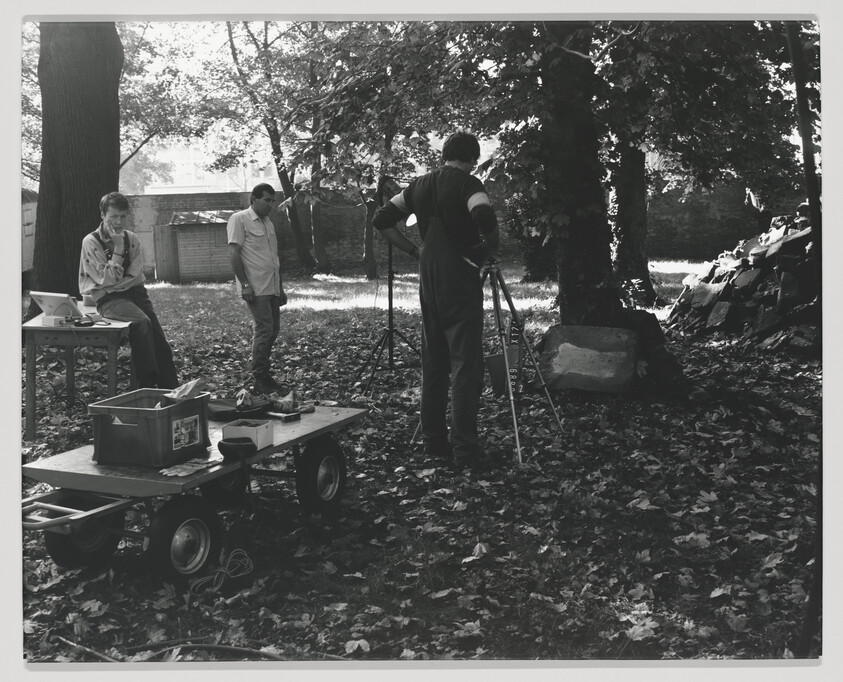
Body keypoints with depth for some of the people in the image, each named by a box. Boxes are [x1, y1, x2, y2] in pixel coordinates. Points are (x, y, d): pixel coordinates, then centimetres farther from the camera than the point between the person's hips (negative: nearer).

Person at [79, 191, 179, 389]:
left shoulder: (131, 239, 10)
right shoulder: (91, 242, -3)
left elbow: (135, 275, 4)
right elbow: (108, 280, -11)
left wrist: (117, 283, -11)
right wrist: (118, 247, -12)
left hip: (134, 291, 5)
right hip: (108, 299, -4)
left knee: (158, 340, -15)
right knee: (141, 321, -32)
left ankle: (170, 389, -16)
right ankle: (148, 385, -30)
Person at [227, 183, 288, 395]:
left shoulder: (268, 222, 19)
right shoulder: (239, 219, -6)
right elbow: (234, 254, -12)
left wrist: (281, 288, 21)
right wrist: (245, 285, -18)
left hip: (272, 288, 8)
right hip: (255, 289, -8)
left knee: (273, 330, 9)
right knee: (264, 330, -12)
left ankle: (264, 376, 19)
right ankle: (260, 381, -5)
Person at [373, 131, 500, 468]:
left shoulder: (420, 185, 11)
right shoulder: (468, 183, -8)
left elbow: (381, 219, 13)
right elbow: (486, 220, -27)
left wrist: (416, 251, 13)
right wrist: (490, 245, -7)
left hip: (428, 283, 7)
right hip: (460, 283, -6)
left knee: (432, 363, 12)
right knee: (465, 365, -5)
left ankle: (434, 442, 16)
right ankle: (464, 450, -6)